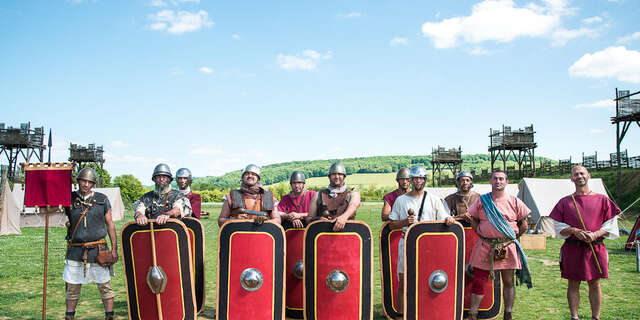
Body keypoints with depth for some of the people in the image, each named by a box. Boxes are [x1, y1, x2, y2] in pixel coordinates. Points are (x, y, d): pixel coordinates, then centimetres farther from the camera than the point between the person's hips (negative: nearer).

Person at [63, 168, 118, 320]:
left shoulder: (102, 200, 2)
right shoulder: (70, 199, 3)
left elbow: (110, 224, 4)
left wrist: (114, 248, 1)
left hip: (98, 250, -1)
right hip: (75, 250, 1)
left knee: (105, 285, 4)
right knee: (72, 287, 10)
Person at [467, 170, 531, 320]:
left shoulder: (514, 202, 3)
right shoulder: (481, 201, 4)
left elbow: (524, 226, 8)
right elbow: (473, 221, 12)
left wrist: (512, 238, 5)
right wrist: (482, 236, 5)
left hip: (507, 248, 0)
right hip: (485, 247, 0)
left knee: (508, 282, 8)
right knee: (478, 281, 2)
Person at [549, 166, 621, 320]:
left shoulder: (602, 200, 6)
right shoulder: (564, 202, 7)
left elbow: (610, 225, 4)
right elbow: (559, 228, 6)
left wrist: (595, 234, -13)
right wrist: (574, 231, -13)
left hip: (596, 248, 0)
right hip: (572, 248, 0)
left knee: (595, 284, 6)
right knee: (573, 284, 5)